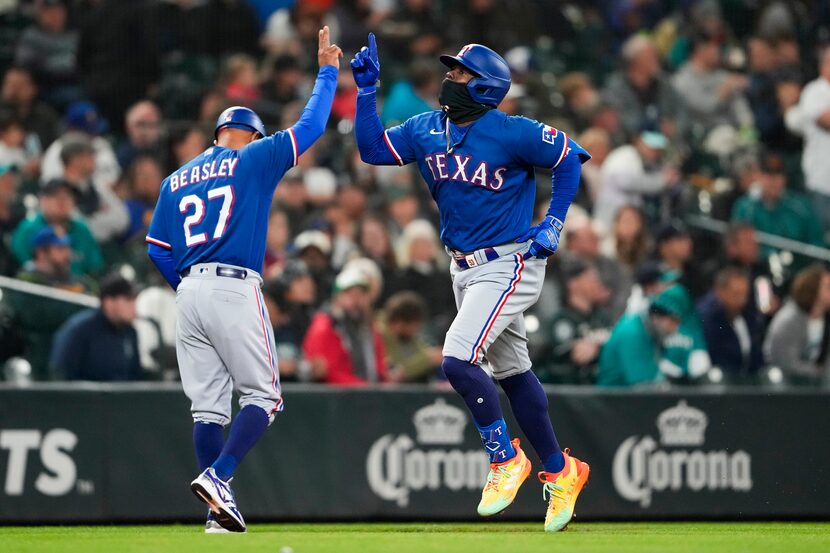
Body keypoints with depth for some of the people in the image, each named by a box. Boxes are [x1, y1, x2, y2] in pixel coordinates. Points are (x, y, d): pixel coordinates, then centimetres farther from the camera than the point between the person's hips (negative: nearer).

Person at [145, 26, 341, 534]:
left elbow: (157, 250, 16)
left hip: (189, 292, 6)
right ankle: (217, 477, -20)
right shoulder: (253, 160, 4)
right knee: (263, 396, 0)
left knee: (208, 406, 6)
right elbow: (311, 126, 7)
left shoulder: (176, 180, 19)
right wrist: (328, 71, 19)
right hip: (235, 288, -5)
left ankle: (219, 506, 1)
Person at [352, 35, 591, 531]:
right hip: (465, 269, 8)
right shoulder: (426, 130, 3)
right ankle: (560, 472, 28)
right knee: (512, 372, 15)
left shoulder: (511, 133, -16)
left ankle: (506, 458, -2)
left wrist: (554, 224, -10)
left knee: (457, 361, -20)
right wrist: (367, 89, -5)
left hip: (510, 265, -8)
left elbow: (569, 159, -7)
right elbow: (372, 148, 1)